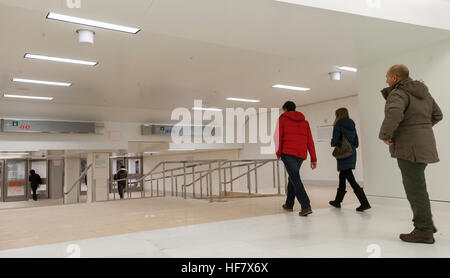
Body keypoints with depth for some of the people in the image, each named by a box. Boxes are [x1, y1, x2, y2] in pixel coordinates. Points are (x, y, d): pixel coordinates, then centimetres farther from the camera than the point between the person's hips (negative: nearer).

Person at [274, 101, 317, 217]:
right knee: (293, 177, 20)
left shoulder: (282, 119, 7)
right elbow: (310, 141, 13)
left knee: (295, 179, -9)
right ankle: (289, 204, 28)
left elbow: (278, 136, -5)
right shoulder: (304, 121, 19)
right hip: (301, 154, 5)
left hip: (288, 153, -5)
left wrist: (278, 153, -2)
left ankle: (306, 206, -20)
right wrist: (313, 158, 10)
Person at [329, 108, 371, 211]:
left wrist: (332, 142, 6)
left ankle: (364, 203, -18)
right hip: (352, 155, 8)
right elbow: (356, 143, 12)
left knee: (351, 180, -9)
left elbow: (335, 142, -16)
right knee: (342, 177, 19)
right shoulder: (352, 126, 12)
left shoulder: (338, 125, -9)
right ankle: (337, 201, 31)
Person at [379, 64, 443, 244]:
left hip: (409, 147, -9)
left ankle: (424, 231, 4)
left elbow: (394, 114, -33)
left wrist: (385, 135, -19)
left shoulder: (398, 93, -13)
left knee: (415, 187, -3)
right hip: (424, 144, 9)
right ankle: (426, 223, 24)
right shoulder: (423, 92, 15)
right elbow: (437, 115, 23)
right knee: (416, 185, 18)